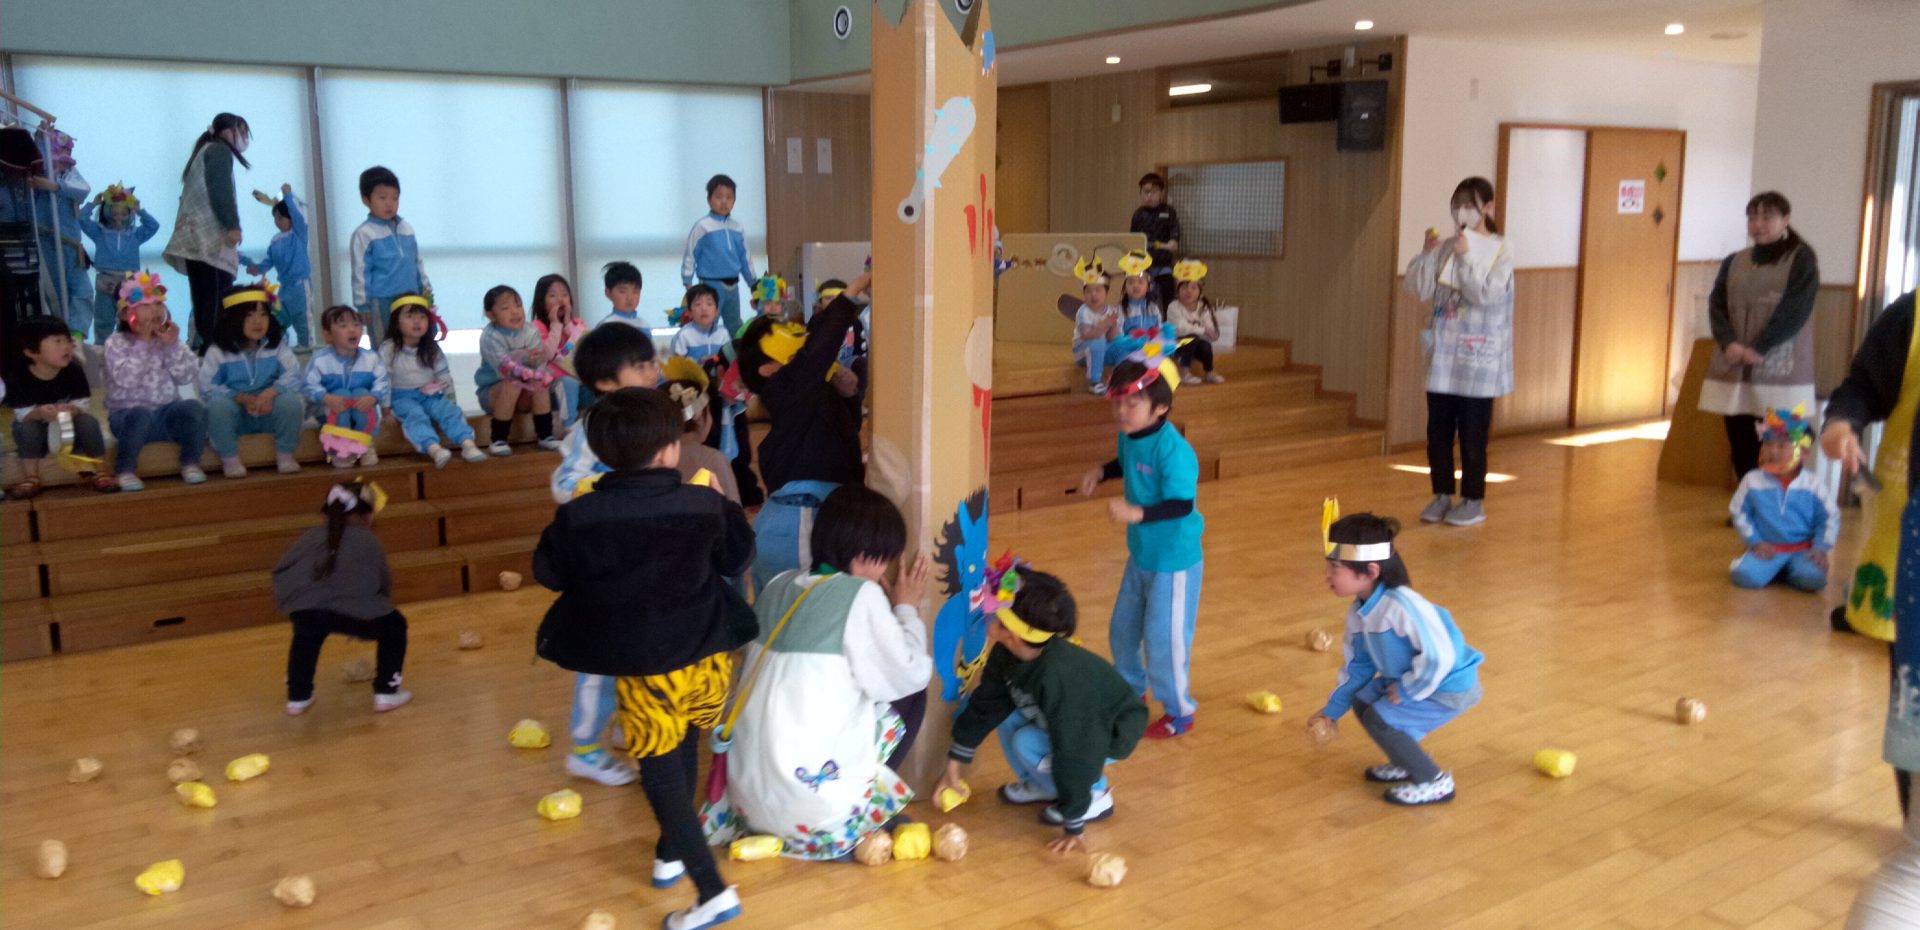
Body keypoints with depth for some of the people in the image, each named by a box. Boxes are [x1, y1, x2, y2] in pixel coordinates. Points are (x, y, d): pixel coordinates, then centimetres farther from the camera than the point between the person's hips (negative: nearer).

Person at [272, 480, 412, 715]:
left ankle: (298, 699, 42)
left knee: (306, 637, 40)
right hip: (353, 613, -3)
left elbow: (280, 571, 20)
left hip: (305, 611, 4)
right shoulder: (369, 541, 21)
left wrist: (293, 599, 34)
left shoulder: (310, 536, 27)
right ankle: (386, 693, 21)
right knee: (394, 626, 26)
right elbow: (384, 583, 23)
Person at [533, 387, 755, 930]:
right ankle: (671, 853, 38)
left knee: (660, 766, 6)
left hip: (643, 664, -2)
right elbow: (738, 559, 5)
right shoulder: (705, 505, -10)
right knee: (684, 747, 25)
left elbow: (549, 572, 2)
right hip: (707, 654, 3)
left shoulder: (579, 517, -14)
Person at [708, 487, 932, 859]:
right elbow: (910, 675, -3)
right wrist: (906, 608, 15)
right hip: (809, 787, -7)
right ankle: (851, 819, 9)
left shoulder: (779, 586, 10)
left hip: (748, 788, 7)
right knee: (911, 693, 12)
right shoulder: (861, 595, -9)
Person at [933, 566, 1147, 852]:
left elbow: (1074, 750, -35)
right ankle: (1040, 786, 12)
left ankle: (1096, 795, -3)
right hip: (1073, 720, 8)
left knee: (1027, 744, -24)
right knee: (1005, 713, -8)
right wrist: (955, 765, 4)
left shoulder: (1059, 675, -40)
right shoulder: (1007, 654, -16)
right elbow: (984, 706, -1)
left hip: (1112, 733, -7)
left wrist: (1074, 826, -28)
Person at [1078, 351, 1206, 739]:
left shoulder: (1173, 449, -30)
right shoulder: (1129, 436, -4)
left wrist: (1138, 513, -45)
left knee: (1163, 641, 3)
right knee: (1122, 630, 22)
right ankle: (1132, 690, 47)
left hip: (1174, 562, -8)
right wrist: (1101, 472, 0)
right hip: (1140, 557, 9)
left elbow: (1182, 504, -33)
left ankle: (1180, 712, 26)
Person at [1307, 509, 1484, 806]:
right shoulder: (1358, 612, -3)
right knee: (1362, 701, 10)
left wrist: (1405, 690, -22)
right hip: (1412, 679, 9)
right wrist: (1331, 711, 13)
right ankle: (1408, 763, 28)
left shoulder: (1402, 605, -33)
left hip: (1450, 685, -9)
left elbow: (1438, 656, -35)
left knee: (1379, 719, -15)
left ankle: (1435, 783, 2)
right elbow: (1357, 666, 10)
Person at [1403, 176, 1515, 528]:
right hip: (1443, 355, 4)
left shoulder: (1500, 252, -6)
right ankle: (1442, 495, 22)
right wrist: (1427, 253, -13)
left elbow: (1485, 295, -17)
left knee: (1472, 433, 3)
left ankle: (1474, 501, 15)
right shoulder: (1446, 247, 5)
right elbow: (1418, 290, -1)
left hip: (1478, 358, -4)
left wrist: (1466, 256, -21)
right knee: (1438, 430, 9)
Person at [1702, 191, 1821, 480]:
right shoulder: (1733, 262, 14)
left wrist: (1759, 349, -17)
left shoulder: (1802, 259, 1)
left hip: (1780, 370, -4)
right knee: (1740, 444, 5)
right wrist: (1728, 343, -13)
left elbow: (1795, 311, -9)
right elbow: (1716, 305, 5)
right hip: (1733, 369, 4)